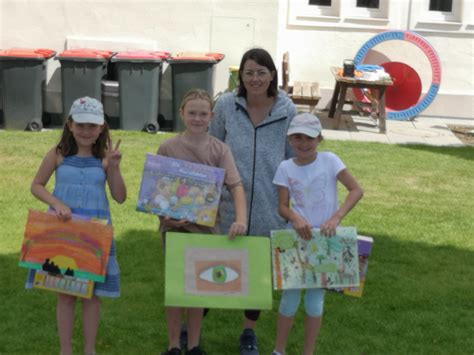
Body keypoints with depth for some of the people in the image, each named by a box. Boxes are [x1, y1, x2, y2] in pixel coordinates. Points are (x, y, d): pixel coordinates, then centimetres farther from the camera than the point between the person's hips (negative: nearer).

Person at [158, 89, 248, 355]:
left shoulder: (220, 149, -5)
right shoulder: (168, 148, -5)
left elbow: (236, 186, -15)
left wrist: (241, 218, -31)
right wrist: (165, 214, -17)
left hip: (205, 226, 1)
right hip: (174, 226, 0)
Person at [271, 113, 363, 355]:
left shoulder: (329, 160, -8)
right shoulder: (286, 167, -3)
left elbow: (356, 190, -11)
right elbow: (282, 206, -3)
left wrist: (336, 218, -23)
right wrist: (296, 219, -25)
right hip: (296, 238, 1)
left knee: (315, 301, 7)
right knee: (290, 298, 8)